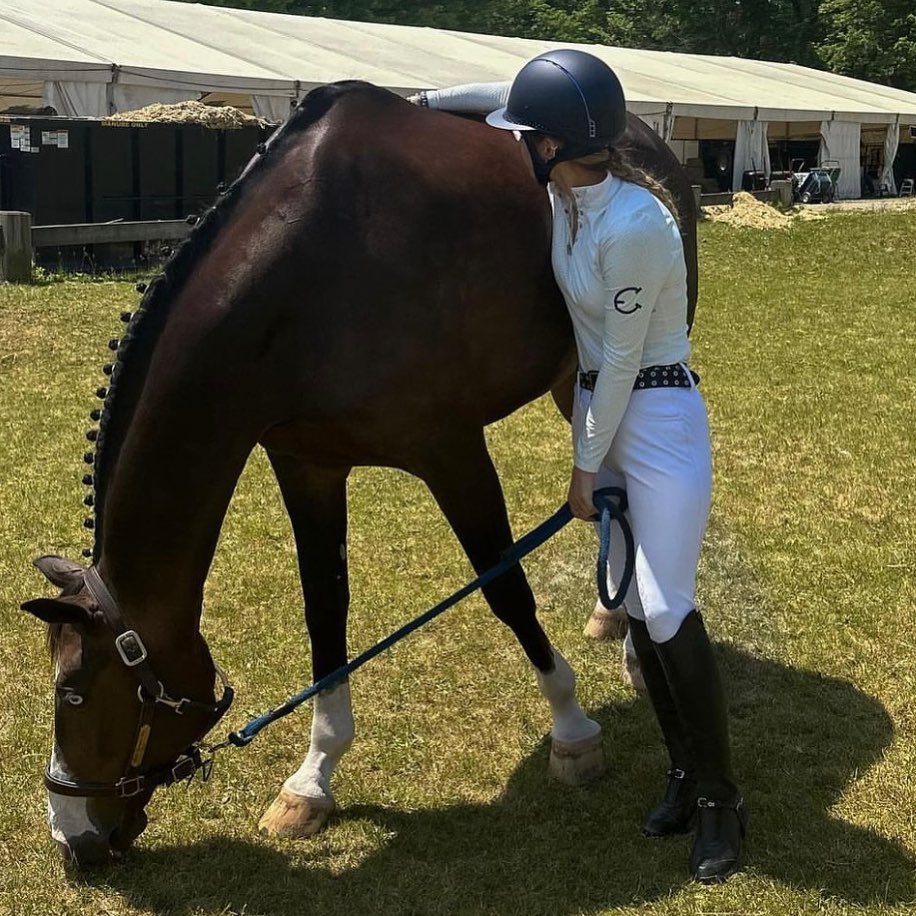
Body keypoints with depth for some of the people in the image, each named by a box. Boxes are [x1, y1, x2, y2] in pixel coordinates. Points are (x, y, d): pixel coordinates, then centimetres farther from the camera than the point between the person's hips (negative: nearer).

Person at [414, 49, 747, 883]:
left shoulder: (633, 226, -26)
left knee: (666, 610, -9)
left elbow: (622, 359, -19)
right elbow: (516, 96, 18)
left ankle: (721, 798, 6)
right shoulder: (566, 189, -2)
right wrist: (430, 100, 15)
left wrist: (586, 465, -10)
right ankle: (685, 775, 23)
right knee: (634, 606, 10)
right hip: (601, 408, 9)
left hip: (660, 418, -8)